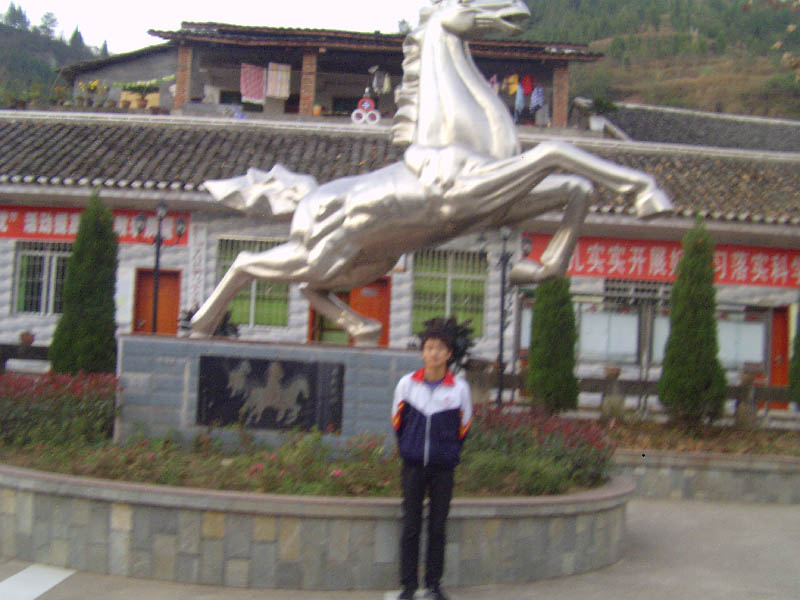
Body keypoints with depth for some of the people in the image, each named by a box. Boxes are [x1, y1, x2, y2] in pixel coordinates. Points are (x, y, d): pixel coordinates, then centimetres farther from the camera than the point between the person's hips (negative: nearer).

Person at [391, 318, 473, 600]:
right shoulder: (407, 384, -2)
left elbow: (463, 426, 9)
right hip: (413, 466, 0)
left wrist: (447, 453, 11)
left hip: (443, 468, 0)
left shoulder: (459, 388, -4)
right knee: (410, 526, 3)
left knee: (437, 526, 5)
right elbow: (397, 420, 11)